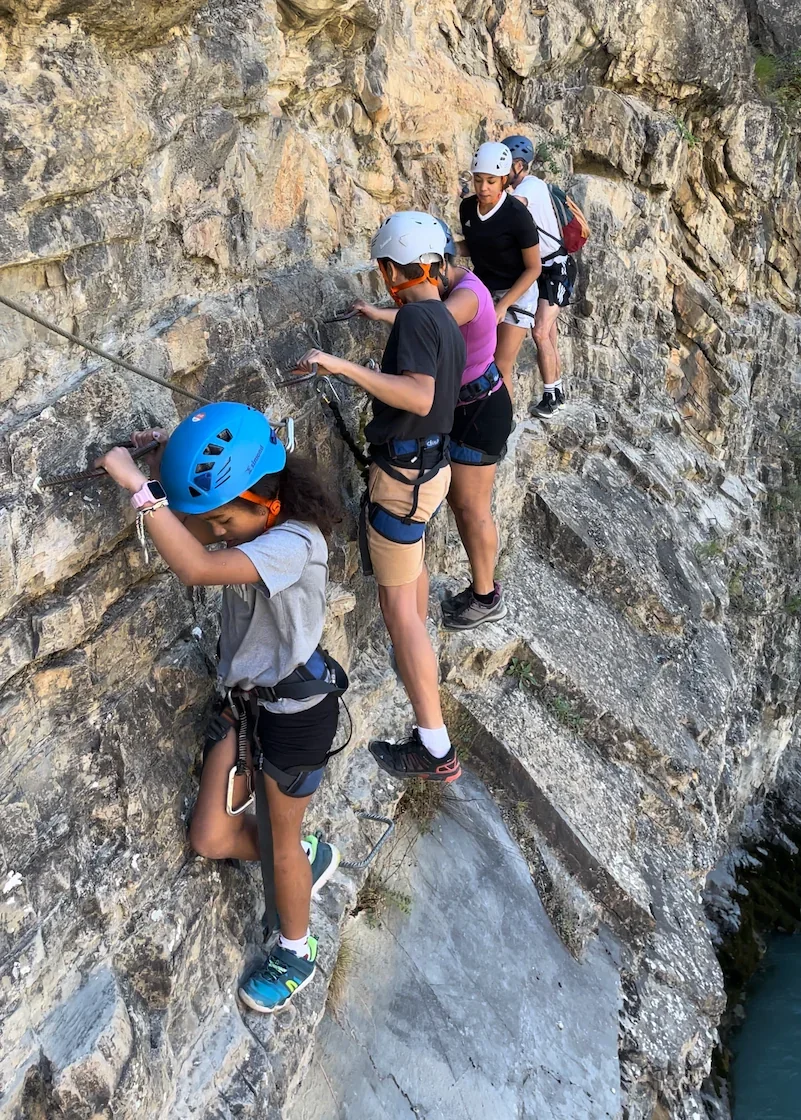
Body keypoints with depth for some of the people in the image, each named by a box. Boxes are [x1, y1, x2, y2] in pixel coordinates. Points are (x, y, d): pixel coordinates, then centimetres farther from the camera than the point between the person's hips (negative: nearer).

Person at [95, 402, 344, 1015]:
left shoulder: (293, 542, -30)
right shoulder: (251, 527, -5)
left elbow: (196, 567, -43)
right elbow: (190, 530, 8)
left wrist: (137, 482, -39)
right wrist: (168, 466, -8)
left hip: (295, 711, -7)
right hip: (244, 699, 8)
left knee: (283, 840, 14)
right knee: (211, 838, 11)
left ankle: (296, 953, 43)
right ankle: (310, 858, 40)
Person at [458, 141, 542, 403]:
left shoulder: (516, 214, -21)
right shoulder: (467, 207, -5)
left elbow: (533, 267, -15)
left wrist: (503, 305, -21)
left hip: (515, 294, -5)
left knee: (500, 370, -8)